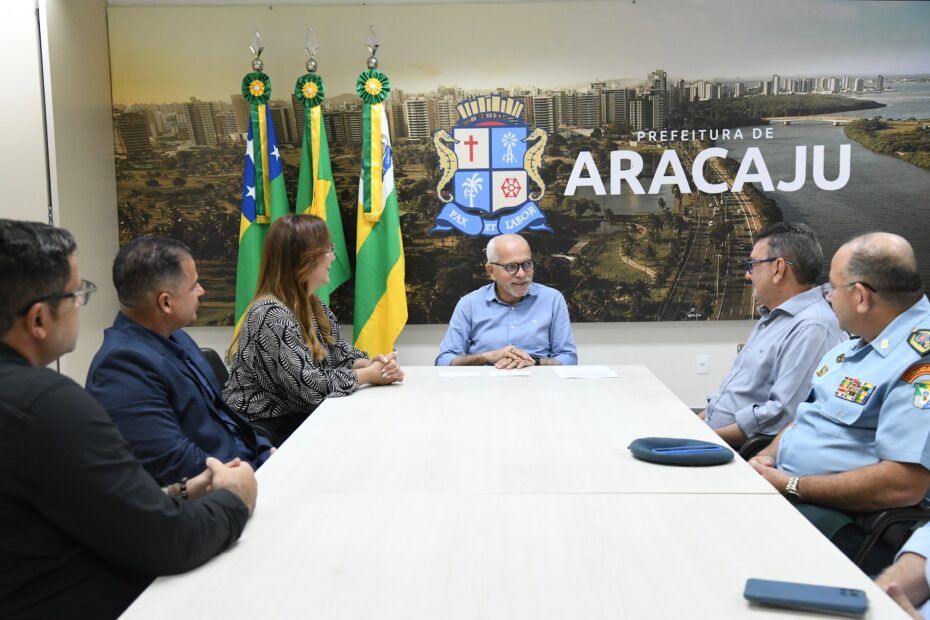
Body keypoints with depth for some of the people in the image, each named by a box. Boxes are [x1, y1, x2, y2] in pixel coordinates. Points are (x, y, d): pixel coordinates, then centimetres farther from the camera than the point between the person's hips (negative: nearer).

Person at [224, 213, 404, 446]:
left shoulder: (313, 305, 6)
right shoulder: (271, 315, -22)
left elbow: (342, 355, 12)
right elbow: (308, 386, -24)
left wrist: (372, 365, -9)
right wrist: (369, 375, -13)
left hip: (298, 418, 8)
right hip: (263, 432, -8)